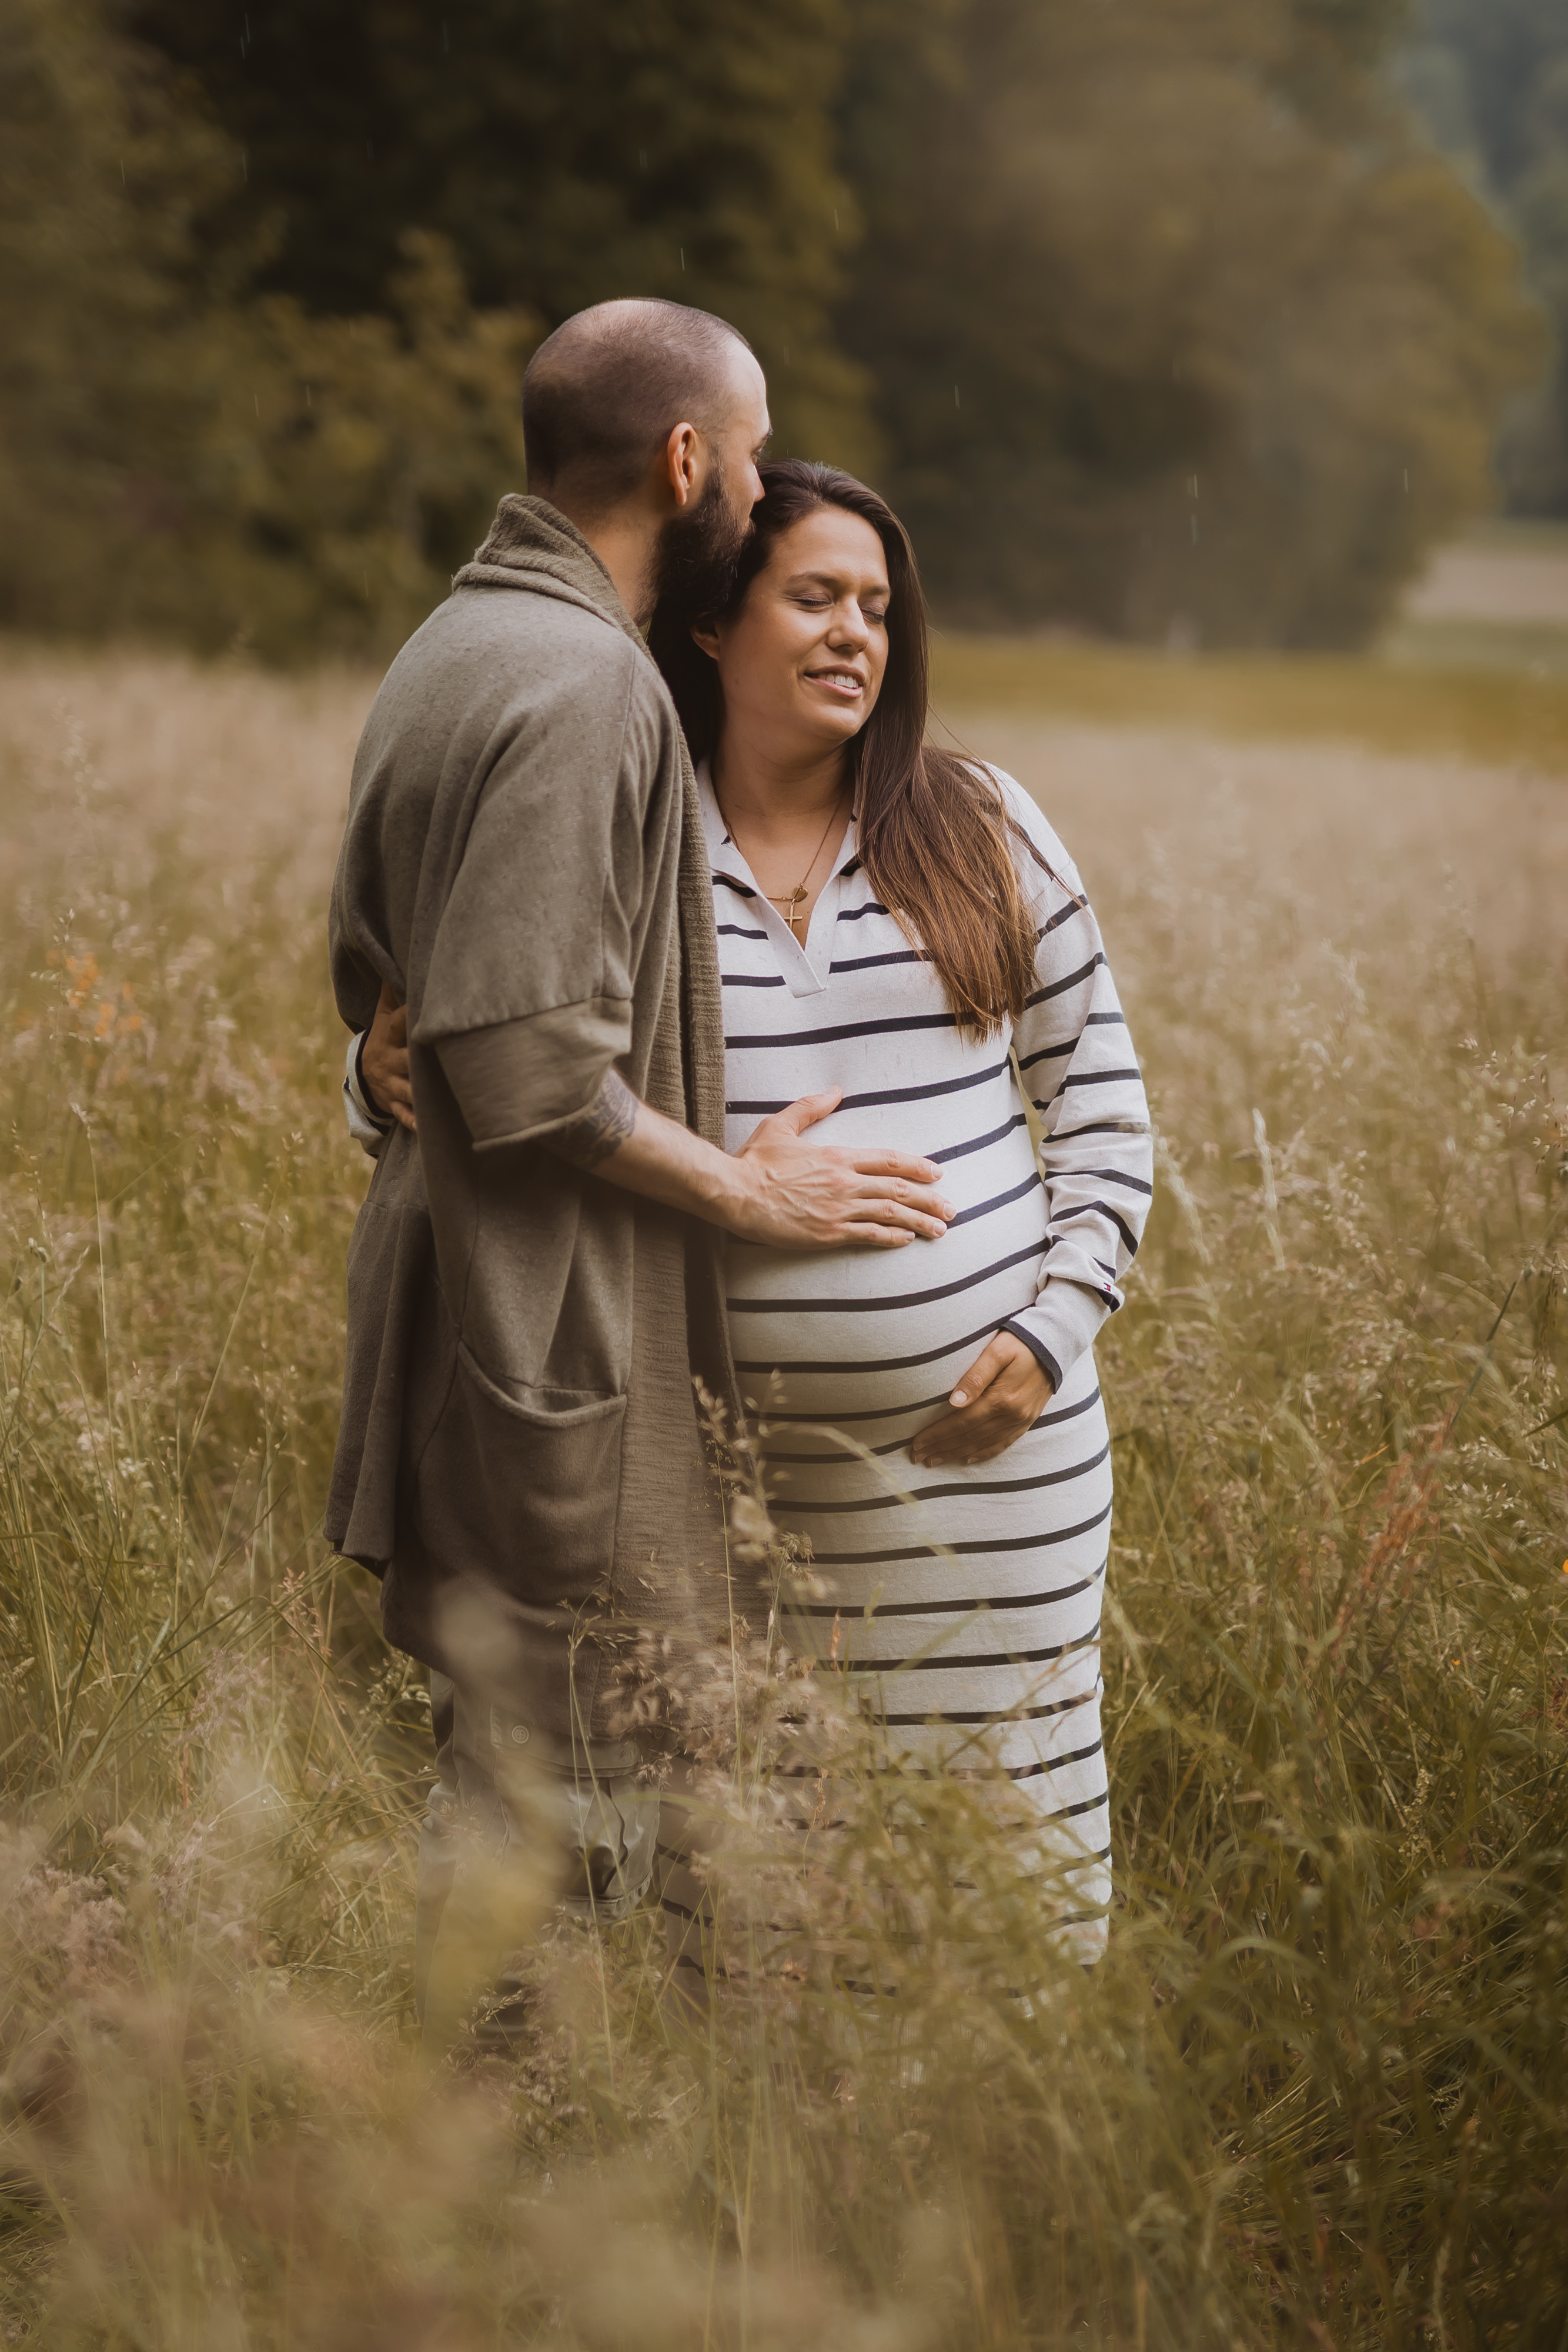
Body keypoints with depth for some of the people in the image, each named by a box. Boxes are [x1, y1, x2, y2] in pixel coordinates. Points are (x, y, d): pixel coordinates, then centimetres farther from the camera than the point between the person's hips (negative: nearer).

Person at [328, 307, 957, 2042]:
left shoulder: (456, 647, 15)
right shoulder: (579, 684, -19)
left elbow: (371, 972, 22)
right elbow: (533, 1065, -23)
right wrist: (742, 1188, -10)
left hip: (472, 1291, 11)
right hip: (538, 1318, -11)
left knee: (510, 1760, 18)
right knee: (539, 1813, -2)